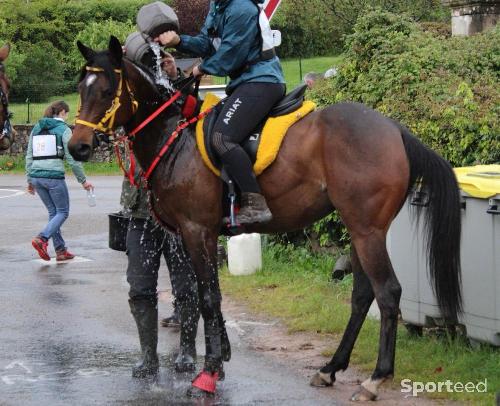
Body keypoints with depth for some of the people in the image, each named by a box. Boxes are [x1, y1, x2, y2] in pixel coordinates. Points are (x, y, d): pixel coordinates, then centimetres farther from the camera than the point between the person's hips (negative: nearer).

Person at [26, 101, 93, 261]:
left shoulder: (36, 129, 12)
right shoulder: (63, 129, -5)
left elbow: (29, 156, 13)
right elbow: (72, 158, -8)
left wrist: (30, 180, 19)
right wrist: (83, 180, 0)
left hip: (36, 176, 6)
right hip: (54, 176, -6)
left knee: (53, 212, 16)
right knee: (63, 212, 6)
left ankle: (60, 250, 14)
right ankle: (42, 238, -15)